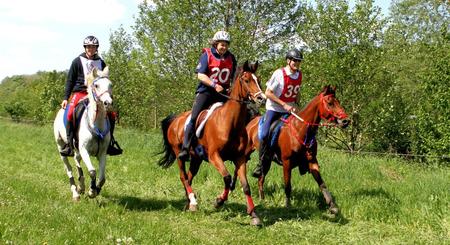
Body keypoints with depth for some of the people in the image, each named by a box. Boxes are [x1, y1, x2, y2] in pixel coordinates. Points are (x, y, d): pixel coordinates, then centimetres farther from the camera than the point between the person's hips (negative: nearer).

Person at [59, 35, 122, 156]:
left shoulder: (101, 63, 12)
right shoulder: (78, 61, 2)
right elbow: (70, 80, 4)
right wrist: (65, 98, -2)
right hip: (79, 92, -3)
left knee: (111, 115, -10)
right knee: (69, 113, -29)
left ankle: (109, 143, 3)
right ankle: (69, 144, -24)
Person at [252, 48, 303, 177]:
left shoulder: (299, 75, 3)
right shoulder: (279, 74, -15)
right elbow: (268, 93, -15)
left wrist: (295, 105, 6)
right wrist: (284, 105, -19)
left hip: (290, 110, 6)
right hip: (274, 109, -6)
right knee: (264, 135, -21)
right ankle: (262, 164, -10)